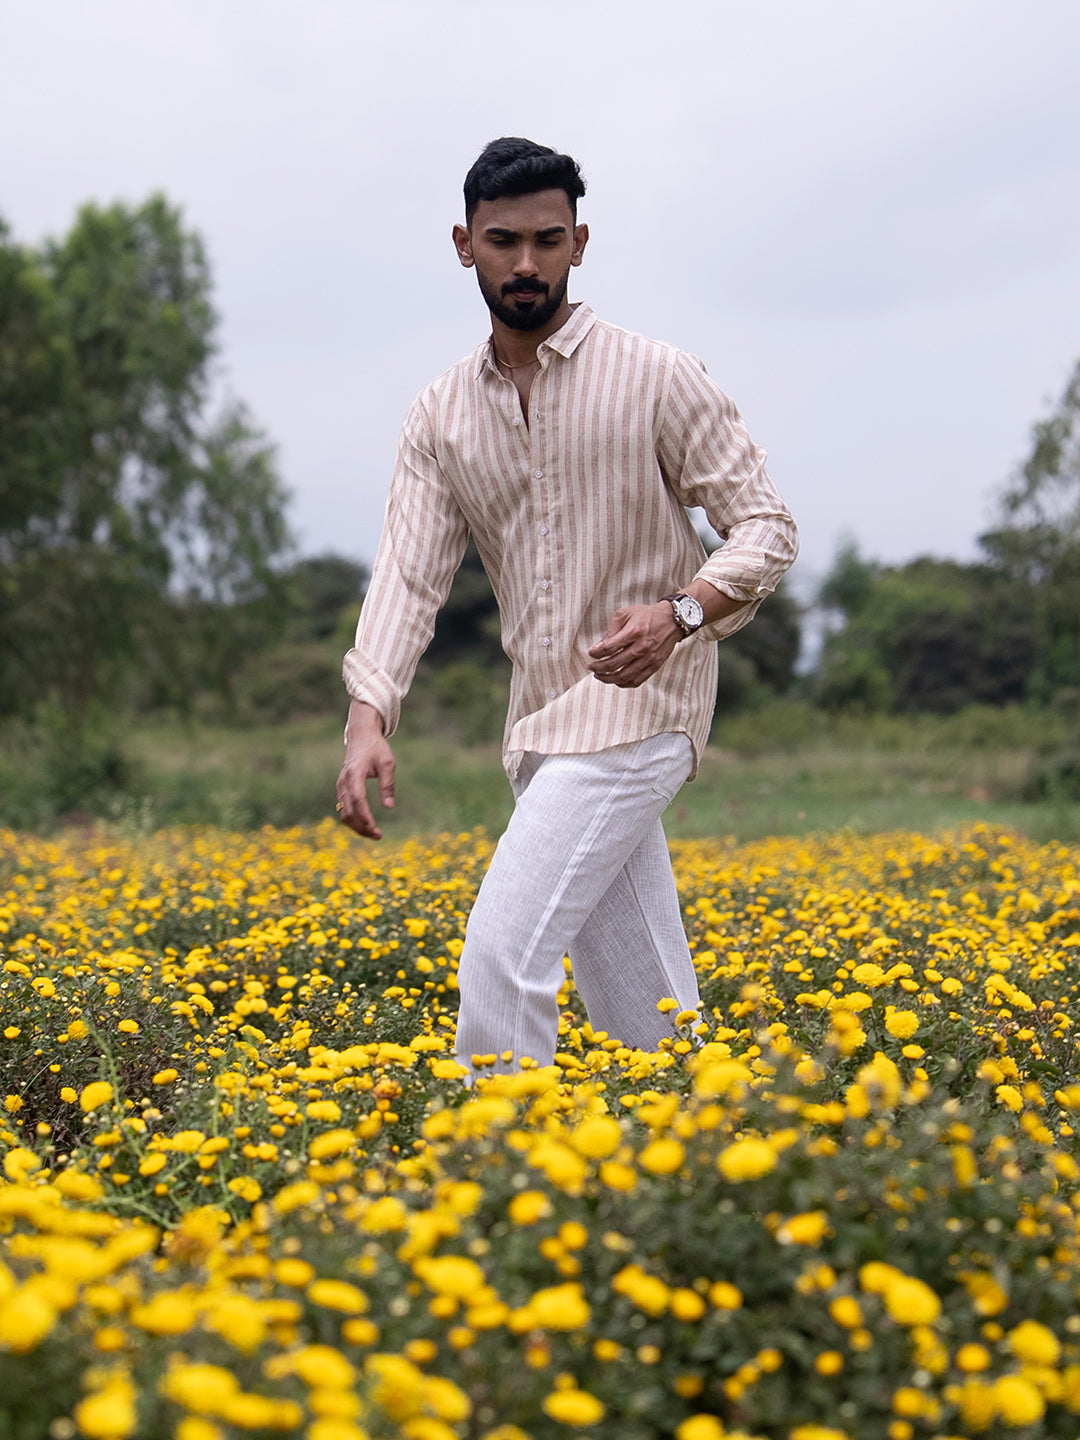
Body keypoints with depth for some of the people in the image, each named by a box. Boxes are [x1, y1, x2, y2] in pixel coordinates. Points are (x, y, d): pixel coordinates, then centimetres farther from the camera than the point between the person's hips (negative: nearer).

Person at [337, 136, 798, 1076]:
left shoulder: (657, 379, -5)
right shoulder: (441, 416, 8)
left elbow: (767, 528, -4)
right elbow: (410, 571, -1)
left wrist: (679, 612, -25)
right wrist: (369, 719, -18)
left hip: (636, 708, -6)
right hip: (543, 729, 6)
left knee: (504, 950, -16)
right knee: (642, 1008, 8)